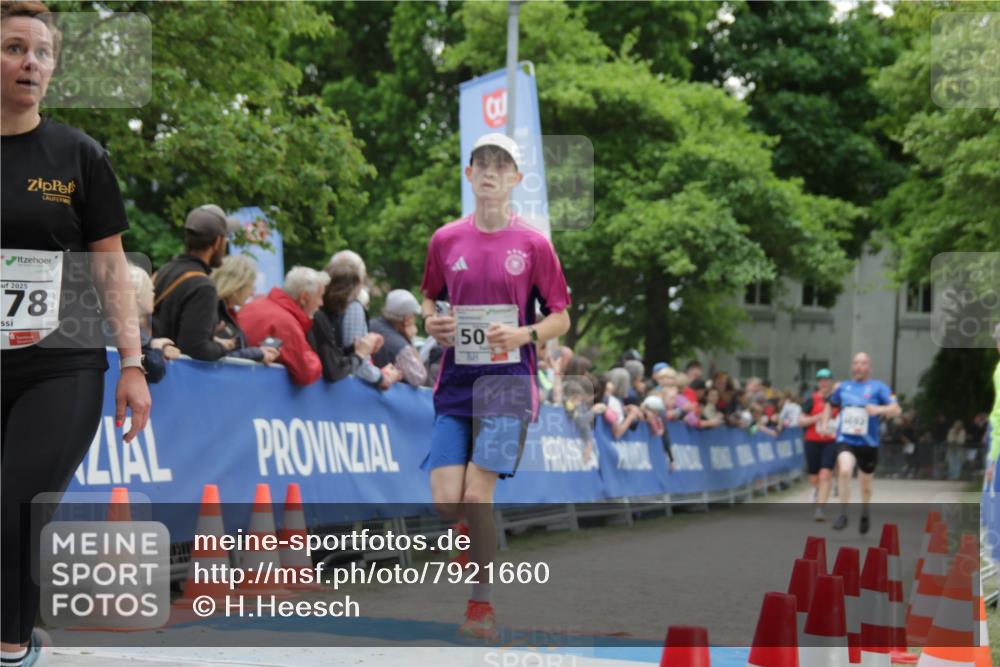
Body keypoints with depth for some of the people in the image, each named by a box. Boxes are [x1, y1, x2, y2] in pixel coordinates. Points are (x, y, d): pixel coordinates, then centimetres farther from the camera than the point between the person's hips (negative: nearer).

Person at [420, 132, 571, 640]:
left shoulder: (533, 244, -1)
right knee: (445, 500, -9)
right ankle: (484, 539, 27)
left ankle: (481, 604, 4)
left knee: (476, 496, -13)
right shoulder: (445, 240, 7)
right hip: (455, 384, 3)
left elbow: (561, 317, 4)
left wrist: (524, 334, -15)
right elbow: (429, 296, 21)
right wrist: (431, 320, -1)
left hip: (507, 384, -3)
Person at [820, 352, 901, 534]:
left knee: (866, 486, 12)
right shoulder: (843, 387, 9)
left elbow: (896, 410, -12)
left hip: (868, 443, -1)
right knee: (844, 470, -28)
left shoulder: (878, 387, -1)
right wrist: (824, 422, 12)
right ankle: (843, 514, -18)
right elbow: (830, 405, 28)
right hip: (846, 440, 1)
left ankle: (865, 513, 42)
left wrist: (879, 409, -30)